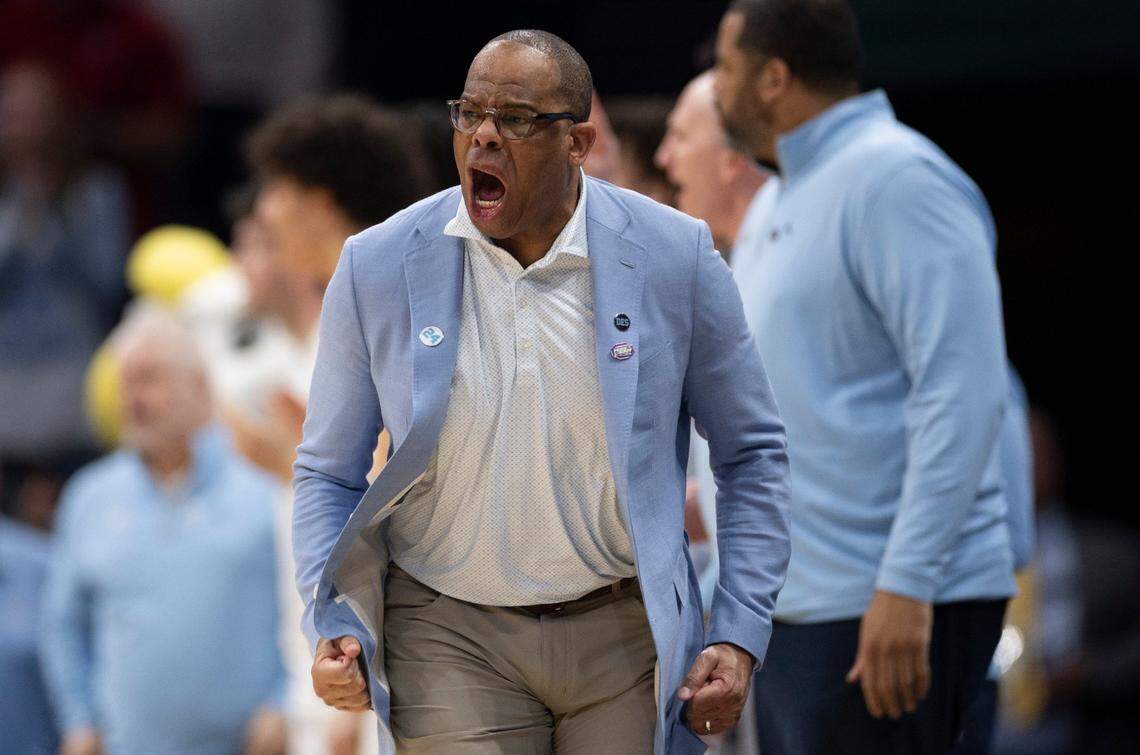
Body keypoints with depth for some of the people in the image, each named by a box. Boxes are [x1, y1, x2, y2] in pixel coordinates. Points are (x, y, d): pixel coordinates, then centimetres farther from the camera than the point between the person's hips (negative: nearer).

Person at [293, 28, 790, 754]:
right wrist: (333, 628, -9)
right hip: (451, 639, 0)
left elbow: (753, 454, 6)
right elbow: (329, 475, 7)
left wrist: (740, 638, -2)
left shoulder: (674, 258, -3)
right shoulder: (377, 267, -2)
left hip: (626, 632, 0)